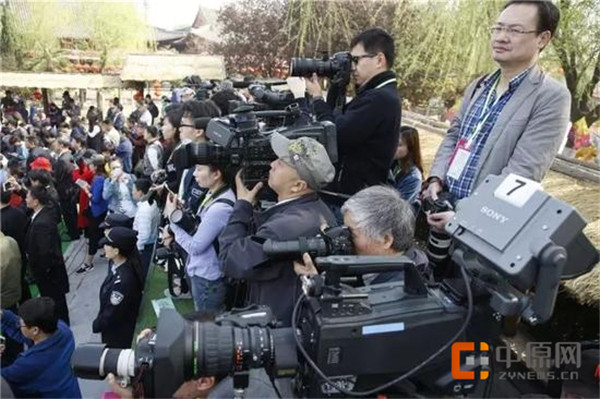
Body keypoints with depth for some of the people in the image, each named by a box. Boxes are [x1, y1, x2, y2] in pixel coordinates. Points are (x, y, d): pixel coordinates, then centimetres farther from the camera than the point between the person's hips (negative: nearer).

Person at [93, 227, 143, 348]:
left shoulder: (122, 280, -36)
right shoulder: (121, 266, -9)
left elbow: (113, 313, -24)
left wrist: (97, 325, -7)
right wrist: (99, 322, 11)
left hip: (118, 337, -8)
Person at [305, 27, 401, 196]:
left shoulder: (380, 98, -21)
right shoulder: (378, 94, 13)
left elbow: (333, 136, -23)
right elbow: (338, 122, 16)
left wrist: (317, 98, -9)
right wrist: (335, 86, 6)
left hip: (355, 193, -10)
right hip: (352, 188, 10)